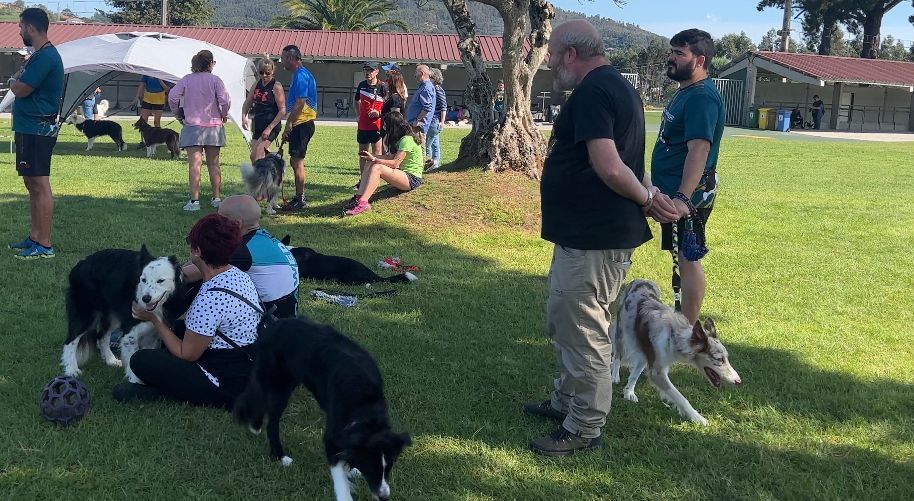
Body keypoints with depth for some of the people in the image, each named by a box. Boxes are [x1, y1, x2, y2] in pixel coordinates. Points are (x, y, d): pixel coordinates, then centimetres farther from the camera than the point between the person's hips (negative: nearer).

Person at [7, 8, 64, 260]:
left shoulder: (45, 57, -17)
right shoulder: (40, 54, 17)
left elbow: (20, 90, -17)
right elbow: (23, 86, 18)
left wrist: (13, 80, 3)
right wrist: (18, 80, -1)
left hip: (37, 130, -11)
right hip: (30, 128, 11)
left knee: (40, 185, -9)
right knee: (32, 183, 15)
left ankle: (44, 245, -7)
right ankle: (35, 237, 23)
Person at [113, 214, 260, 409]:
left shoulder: (210, 298, -26)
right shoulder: (237, 274, 2)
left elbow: (187, 355, -15)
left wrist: (153, 319, -5)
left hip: (228, 387, -10)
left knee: (140, 361, -12)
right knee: (177, 327, 24)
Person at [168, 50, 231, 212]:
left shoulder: (187, 79, 1)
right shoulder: (215, 80, -3)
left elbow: (172, 96, -8)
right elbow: (225, 100, -13)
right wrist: (223, 115, 4)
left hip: (192, 126, -1)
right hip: (213, 126, 1)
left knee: (194, 164, -5)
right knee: (213, 164, 12)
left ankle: (194, 201, -12)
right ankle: (216, 198, 17)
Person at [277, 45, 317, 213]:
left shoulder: (300, 75, -15)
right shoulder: (300, 74, 18)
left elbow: (300, 103, -21)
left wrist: (288, 124, -19)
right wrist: (289, 125, 21)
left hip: (302, 124, -10)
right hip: (300, 124, 10)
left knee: (296, 161, -7)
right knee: (296, 161, 14)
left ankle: (299, 200, -3)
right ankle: (298, 198, 20)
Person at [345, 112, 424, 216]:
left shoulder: (407, 140, -16)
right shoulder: (400, 138, 15)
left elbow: (395, 163, -21)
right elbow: (390, 156, 9)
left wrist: (374, 159, -18)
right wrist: (372, 155, 1)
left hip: (412, 179, -10)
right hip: (402, 173, 10)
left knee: (377, 168, -29)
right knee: (370, 165, -4)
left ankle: (362, 203, -37)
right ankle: (359, 197, -20)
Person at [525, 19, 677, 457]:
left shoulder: (591, 93, -19)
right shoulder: (616, 86, 16)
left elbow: (609, 168, -27)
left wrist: (645, 198, -12)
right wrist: (647, 194, 5)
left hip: (592, 240, -11)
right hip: (585, 233, 11)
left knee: (583, 332, 0)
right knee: (563, 323, 22)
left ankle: (584, 428, 12)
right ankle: (565, 402, 37)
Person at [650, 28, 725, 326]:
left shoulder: (702, 98, -19)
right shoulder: (685, 92, 14)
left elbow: (699, 149, -29)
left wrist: (683, 197, -37)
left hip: (687, 194, -10)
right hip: (674, 191, 10)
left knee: (688, 259, -5)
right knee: (682, 257, 17)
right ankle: (681, 321, 28)